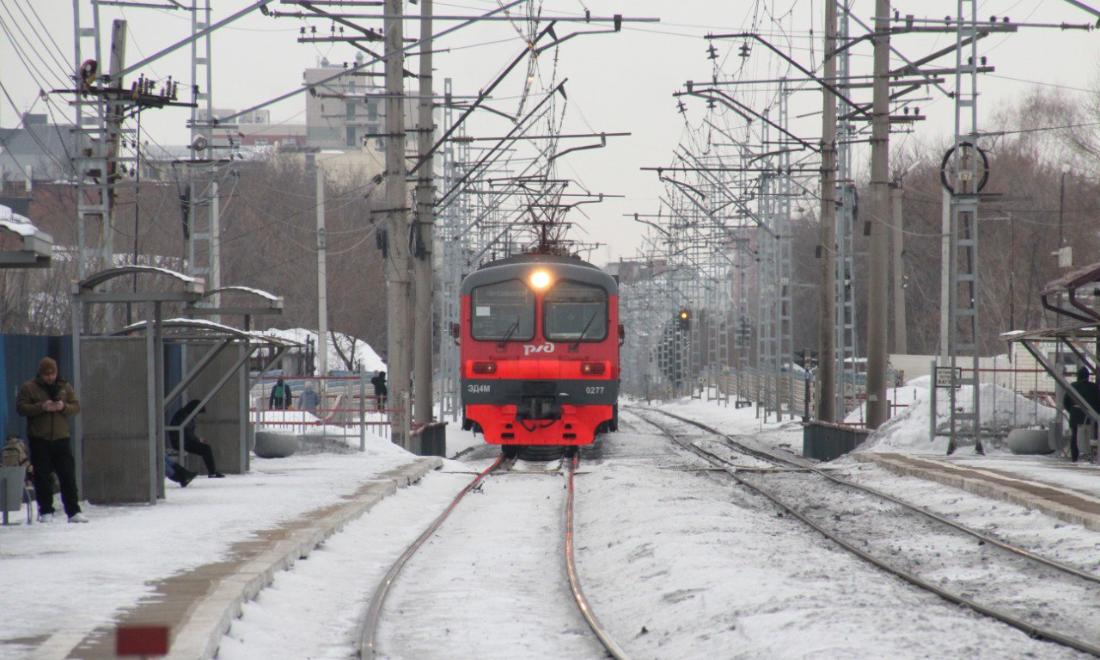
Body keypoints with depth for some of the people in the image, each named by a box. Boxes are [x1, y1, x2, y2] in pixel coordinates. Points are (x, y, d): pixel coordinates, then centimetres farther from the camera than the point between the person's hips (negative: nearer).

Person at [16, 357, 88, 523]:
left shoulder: (65, 387, 10)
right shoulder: (29, 388, 2)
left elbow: (76, 407, 9)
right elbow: (21, 407, -7)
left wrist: (63, 407, -13)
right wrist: (41, 407, -19)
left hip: (61, 439, 2)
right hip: (39, 440, -2)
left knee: (68, 476, -2)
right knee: (43, 477, 0)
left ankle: (73, 511, -1)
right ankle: (45, 512, 7)